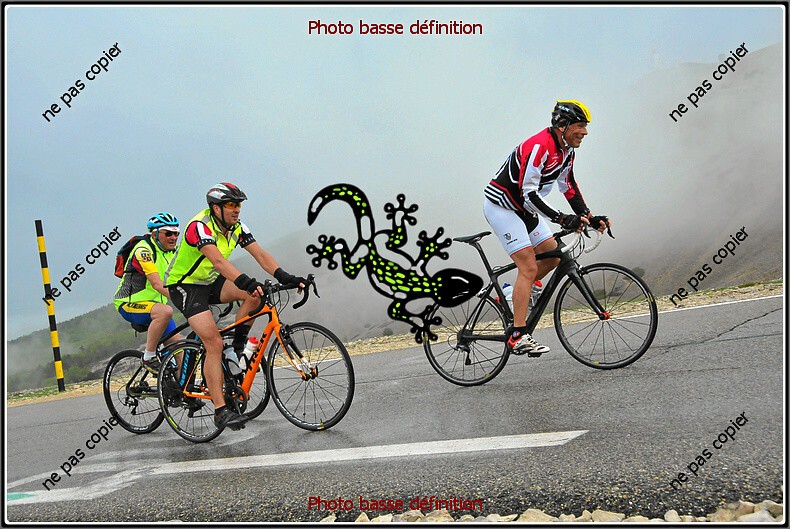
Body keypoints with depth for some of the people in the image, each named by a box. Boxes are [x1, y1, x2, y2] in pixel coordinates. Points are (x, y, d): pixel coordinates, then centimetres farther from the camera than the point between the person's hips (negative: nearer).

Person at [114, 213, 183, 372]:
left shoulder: (171, 251, 5)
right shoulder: (143, 250, -20)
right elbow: (157, 284, -31)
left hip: (155, 303, 8)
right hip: (130, 305, -8)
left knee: (178, 344, -5)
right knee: (166, 311, -35)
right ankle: (149, 357, -21)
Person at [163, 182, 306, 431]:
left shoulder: (237, 228, -3)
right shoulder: (199, 226, -26)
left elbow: (260, 255, -12)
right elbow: (218, 260, -42)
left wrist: (286, 278, -27)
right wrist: (247, 283, -56)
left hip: (210, 282, 7)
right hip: (184, 285, -7)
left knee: (254, 294, -19)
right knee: (214, 343, -19)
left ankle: (237, 349, -2)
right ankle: (221, 411, -16)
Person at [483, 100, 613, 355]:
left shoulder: (566, 150, 4)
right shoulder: (538, 147, -26)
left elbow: (569, 187, 12)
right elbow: (528, 194, -30)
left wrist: (590, 217, 2)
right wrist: (563, 219, -33)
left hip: (524, 208, 9)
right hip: (500, 205, -9)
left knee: (553, 255, 6)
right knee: (529, 268, -16)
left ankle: (512, 295, 21)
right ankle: (518, 336, -14)